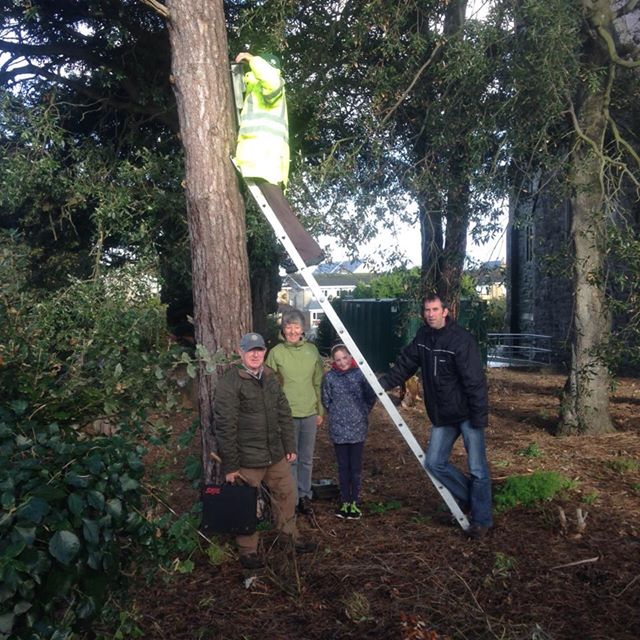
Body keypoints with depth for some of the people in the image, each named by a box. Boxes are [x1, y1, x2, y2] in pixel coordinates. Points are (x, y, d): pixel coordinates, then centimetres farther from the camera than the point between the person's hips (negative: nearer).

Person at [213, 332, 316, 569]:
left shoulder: (270, 378, 7)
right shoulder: (229, 383, -15)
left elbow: (284, 414, 14)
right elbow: (224, 427, -16)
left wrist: (289, 446, 11)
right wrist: (230, 465, -14)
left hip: (277, 456, 7)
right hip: (247, 460, -7)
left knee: (286, 495, 19)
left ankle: (291, 538, 39)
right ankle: (247, 551, 27)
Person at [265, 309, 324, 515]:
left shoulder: (311, 350, 5)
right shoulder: (276, 353, -5)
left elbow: (318, 383, 10)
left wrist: (320, 411, 10)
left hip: (309, 413, 3)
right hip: (286, 414, -3)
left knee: (307, 459, 13)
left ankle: (304, 495, 28)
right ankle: (291, 498, 18)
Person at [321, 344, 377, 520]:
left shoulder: (360, 373, -7)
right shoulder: (330, 377, -4)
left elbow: (371, 397, 1)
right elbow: (326, 401, 6)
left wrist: (362, 413, 2)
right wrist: (337, 414, 4)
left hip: (358, 428, -1)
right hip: (338, 429, 1)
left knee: (356, 466, 7)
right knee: (343, 467, 10)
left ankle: (354, 502, 18)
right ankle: (345, 501, 21)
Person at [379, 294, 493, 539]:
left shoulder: (461, 339, -20)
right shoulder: (423, 336, 3)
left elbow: (475, 381, -21)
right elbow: (406, 363, 11)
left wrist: (479, 417, -22)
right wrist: (385, 383, 1)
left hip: (467, 414, -7)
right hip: (442, 415, 7)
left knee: (477, 468, 1)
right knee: (434, 463, 9)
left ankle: (482, 519, 17)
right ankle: (469, 497, 30)